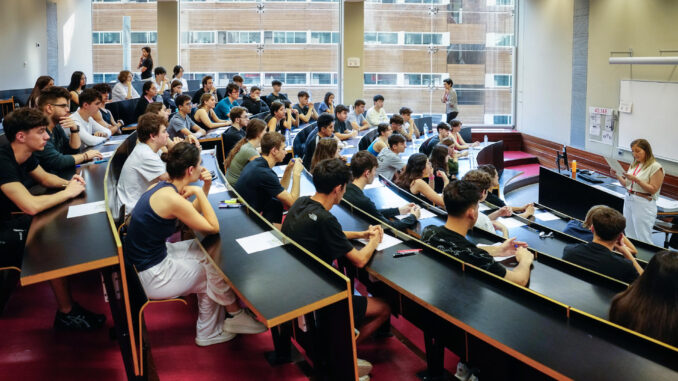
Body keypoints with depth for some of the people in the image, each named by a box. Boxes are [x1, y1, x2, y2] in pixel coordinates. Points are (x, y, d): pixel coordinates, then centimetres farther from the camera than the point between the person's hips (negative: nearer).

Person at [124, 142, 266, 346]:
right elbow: (213, 227, -17)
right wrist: (199, 192, -12)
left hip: (144, 259, 9)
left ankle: (208, 333, 23)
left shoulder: (160, 187, 2)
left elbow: (193, 212, 17)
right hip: (151, 277, -9)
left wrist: (205, 187, 3)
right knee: (217, 269, 6)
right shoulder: (172, 199, -25)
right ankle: (236, 316, 33)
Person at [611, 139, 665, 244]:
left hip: (644, 204, -7)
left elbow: (653, 190, -14)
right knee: (629, 236, 10)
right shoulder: (634, 164, 11)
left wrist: (636, 179, -22)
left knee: (642, 238, -5)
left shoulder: (656, 167, -9)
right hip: (628, 200, 7)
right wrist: (618, 176, -1)